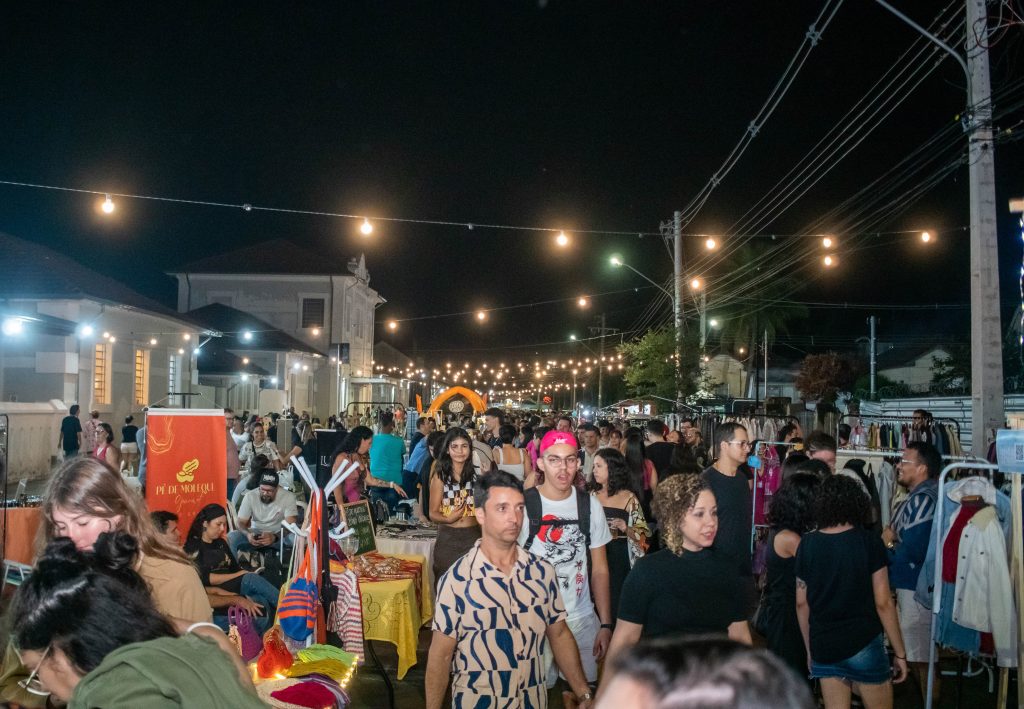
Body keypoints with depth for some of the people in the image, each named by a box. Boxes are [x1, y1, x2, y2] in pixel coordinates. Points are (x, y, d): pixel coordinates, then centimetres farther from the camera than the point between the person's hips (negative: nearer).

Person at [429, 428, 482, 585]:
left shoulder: (477, 473, 2)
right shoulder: (440, 475, -2)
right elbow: (433, 514, -1)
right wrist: (448, 519, -19)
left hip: (473, 538, 1)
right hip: (448, 539, -1)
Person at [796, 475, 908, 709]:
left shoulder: (807, 544, -1)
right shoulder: (869, 543, -8)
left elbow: (801, 603, 4)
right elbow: (883, 603, -10)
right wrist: (900, 653, 0)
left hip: (823, 647, 3)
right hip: (863, 645, -3)